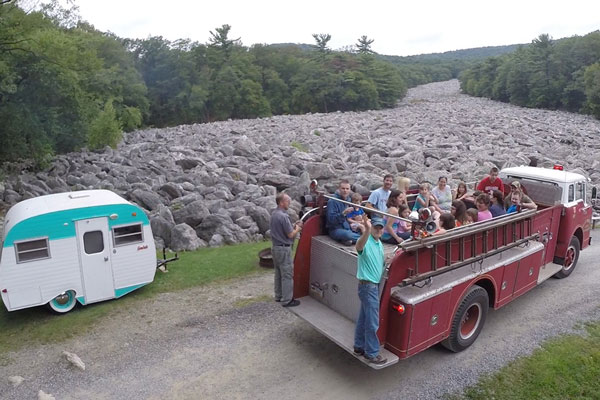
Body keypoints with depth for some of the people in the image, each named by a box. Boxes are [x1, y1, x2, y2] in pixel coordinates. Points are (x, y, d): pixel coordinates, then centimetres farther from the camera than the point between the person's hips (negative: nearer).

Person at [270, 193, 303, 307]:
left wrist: (293, 225, 9)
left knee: (278, 273, 19)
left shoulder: (274, 214, 7)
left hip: (275, 247, 10)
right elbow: (290, 234, -18)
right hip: (284, 249, -10)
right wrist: (297, 229, 0)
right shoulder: (283, 216, -22)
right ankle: (287, 300, 4)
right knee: (287, 274, -1)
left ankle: (278, 296, 29)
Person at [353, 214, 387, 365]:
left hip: (374, 285, 9)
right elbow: (359, 247, -47)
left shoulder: (379, 243, 11)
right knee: (372, 322, -2)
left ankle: (359, 347, 29)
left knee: (364, 319, 18)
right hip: (368, 286, -9)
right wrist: (367, 231, -63)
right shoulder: (366, 241, -19)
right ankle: (372, 353, 11)